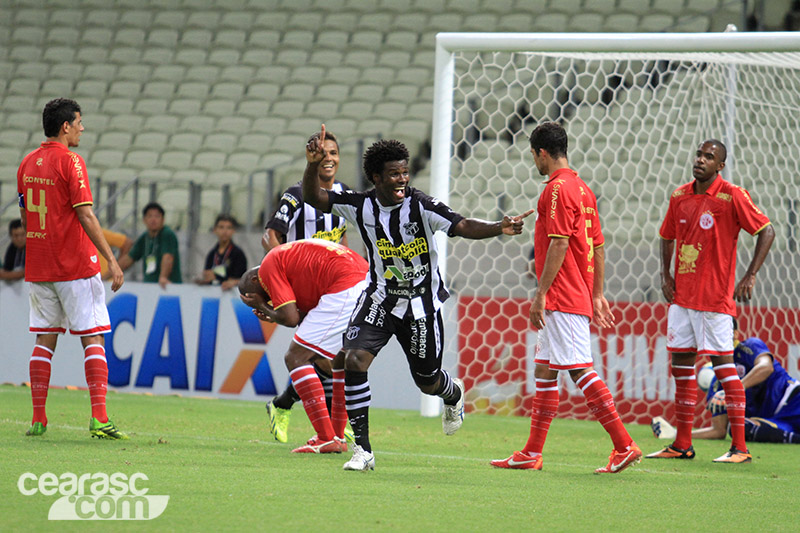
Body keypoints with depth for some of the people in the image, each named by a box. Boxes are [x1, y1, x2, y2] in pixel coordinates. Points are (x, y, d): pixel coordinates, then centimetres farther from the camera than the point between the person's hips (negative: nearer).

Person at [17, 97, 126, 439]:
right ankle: (99, 418, -12)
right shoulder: (70, 162, -12)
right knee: (93, 339, -4)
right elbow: (85, 216, -17)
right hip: (75, 266, -6)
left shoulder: (27, 164, 10)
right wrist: (111, 259, -16)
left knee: (45, 340, 11)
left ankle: (38, 419, 8)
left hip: (38, 267, 6)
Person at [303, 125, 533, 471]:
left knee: (427, 382, 11)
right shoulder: (362, 207, -9)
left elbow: (462, 227, -26)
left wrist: (498, 228, -43)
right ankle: (362, 450, -13)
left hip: (421, 305, -2)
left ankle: (454, 395, 53)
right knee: (355, 360, -21)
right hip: (380, 298, 2)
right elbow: (314, 197, -7)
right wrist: (313, 166, -26)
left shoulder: (420, 205, -18)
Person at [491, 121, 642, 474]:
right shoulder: (582, 188, 17)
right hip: (579, 297, 10)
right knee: (544, 370, 12)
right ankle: (532, 454, 15)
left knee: (580, 369, -11)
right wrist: (597, 295, 22)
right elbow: (598, 247, 19)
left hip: (561, 299, -10)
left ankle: (624, 445, -13)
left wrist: (541, 293, -17)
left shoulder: (557, 189, -12)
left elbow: (559, 245, -19)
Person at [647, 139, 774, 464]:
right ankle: (682, 444, 15)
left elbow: (766, 231, -8)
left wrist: (750, 277, -14)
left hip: (715, 297, -7)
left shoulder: (732, 197, -9)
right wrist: (665, 274, 8)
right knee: (681, 363, 8)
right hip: (681, 295, 7)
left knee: (723, 364, -8)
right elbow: (667, 237, 22)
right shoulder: (680, 197, 9)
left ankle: (740, 447, -5)